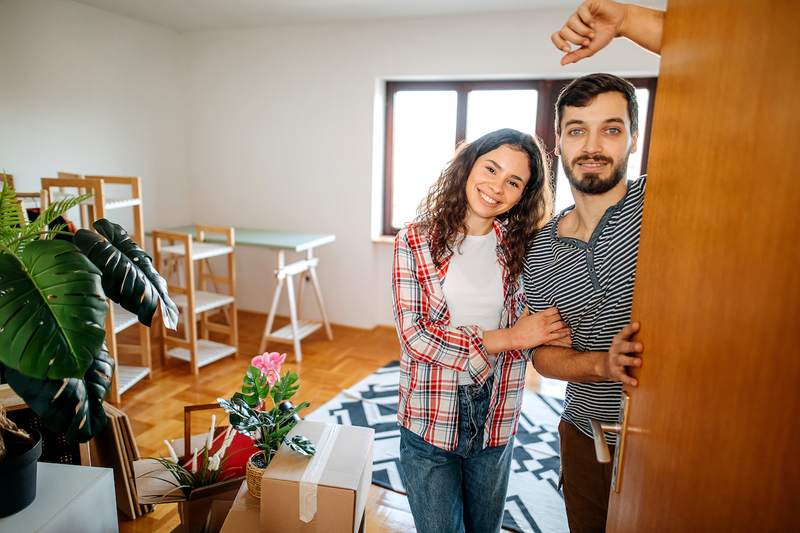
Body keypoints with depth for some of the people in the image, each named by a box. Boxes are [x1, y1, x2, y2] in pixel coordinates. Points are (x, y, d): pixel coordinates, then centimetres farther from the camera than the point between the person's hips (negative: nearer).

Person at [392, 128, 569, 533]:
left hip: (496, 419, 3)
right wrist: (505, 339, -20)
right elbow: (414, 334, -16)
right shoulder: (415, 241, -10)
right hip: (430, 419, -2)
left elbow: (534, 325, 0)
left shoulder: (521, 246, -2)